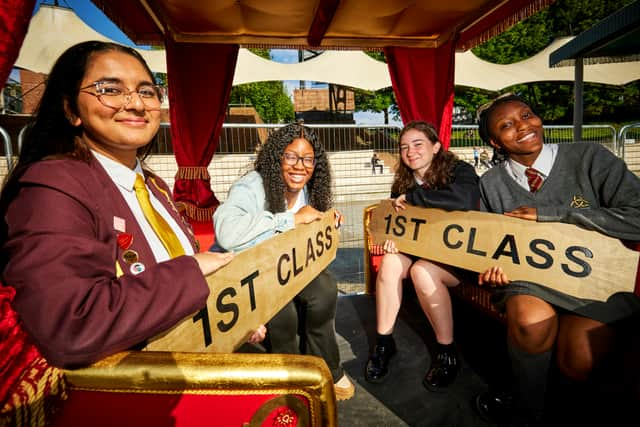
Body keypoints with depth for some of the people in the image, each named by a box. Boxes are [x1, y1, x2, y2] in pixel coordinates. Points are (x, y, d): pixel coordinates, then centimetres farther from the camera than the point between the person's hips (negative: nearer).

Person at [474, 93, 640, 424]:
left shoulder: (589, 157, -7)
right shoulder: (491, 183, 1)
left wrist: (549, 213, -21)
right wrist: (493, 269, -12)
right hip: (528, 277, 2)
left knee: (577, 362, -26)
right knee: (530, 319, -32)